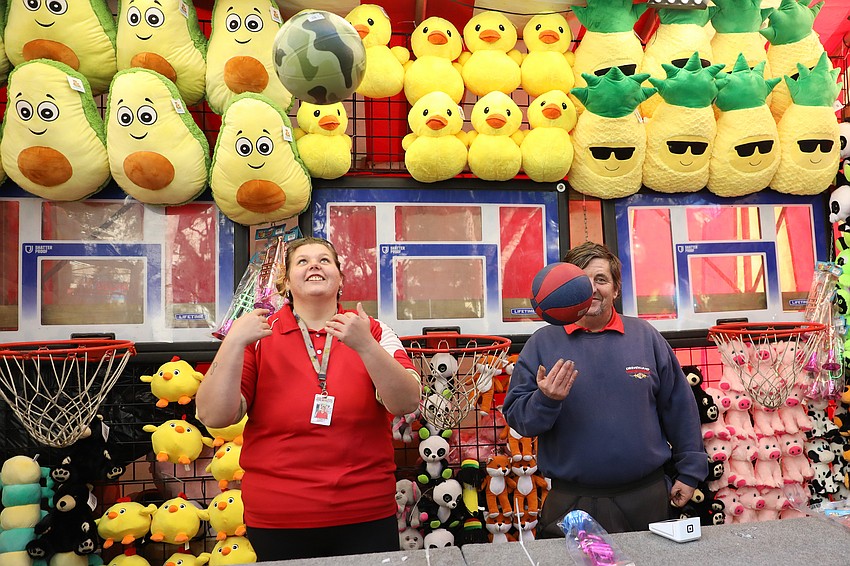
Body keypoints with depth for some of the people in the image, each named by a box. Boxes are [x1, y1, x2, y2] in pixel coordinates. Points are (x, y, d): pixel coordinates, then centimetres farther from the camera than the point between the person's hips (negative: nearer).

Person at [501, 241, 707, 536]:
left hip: (646, 498, 2)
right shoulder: (542, 343, -2)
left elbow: (679, 406, 8)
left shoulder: (645, 337, 3)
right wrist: (545, 400, -23)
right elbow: (516, 417, -3)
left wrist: (689, 472, 7)